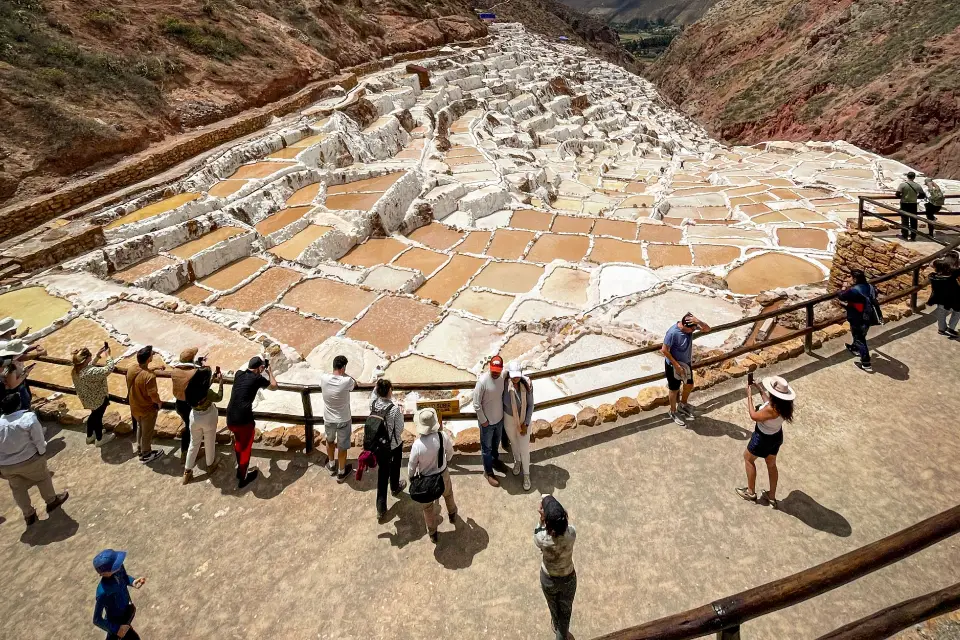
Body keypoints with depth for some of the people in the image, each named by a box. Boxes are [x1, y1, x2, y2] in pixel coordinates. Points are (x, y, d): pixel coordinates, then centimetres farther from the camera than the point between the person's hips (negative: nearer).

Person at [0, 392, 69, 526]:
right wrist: (42, 452, 4)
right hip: (29, 460, -4)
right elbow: (38, 440, -15)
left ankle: (28, 515, 37)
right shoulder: (28, 418, -21)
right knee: (43, 478, 23)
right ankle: (51, 501, 41)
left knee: (18, 489, 22)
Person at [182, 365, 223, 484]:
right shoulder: (207, 392, -30)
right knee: (209, 443, 20)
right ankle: (210, 466, 41)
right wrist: (221, 383, -3)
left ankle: (187, 472, 27)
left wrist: (213, 380, 10)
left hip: (194, 417, 5)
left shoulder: (190, 388, -14)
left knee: (194, 444, 20)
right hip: (208, 417, -5)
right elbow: (219, 398, -10)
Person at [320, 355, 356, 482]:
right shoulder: (346, 381, -27)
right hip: (343, 420, -3)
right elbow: (355, 384, -1)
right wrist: (344, 374, 6)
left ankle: (332, 465, 48)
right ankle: (341, 473, 34)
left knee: (330, 441, 30)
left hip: (328, 419, 3)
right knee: (342, 446, 17)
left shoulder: (324, 378, -18)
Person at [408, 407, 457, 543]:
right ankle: (452, 514, 63)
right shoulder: (442, 437, -26)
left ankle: (433, 533, 41)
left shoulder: (417, 445, -33)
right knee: (448, 494, 35)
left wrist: (411, 477, 5)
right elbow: (450, 451, -4)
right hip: (443, 474, 3)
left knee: (428, 506, 23)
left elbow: (412, 465, -17)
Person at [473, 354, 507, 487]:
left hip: (500, 418, 6)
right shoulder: (482, 381, -30)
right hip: (487, 421, -6)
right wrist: (483, 420, -16)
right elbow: (476, 404, -21)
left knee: (496, 442, 30)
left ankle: (495, 459, 56)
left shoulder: (503, 377, -11)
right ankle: (488, 472, 33)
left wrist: (504, 413, 8)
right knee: (486, 447, 14)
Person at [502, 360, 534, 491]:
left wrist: (526, 424, -13)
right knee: (514, 442, 26)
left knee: (524, 447, 10)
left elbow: (530, 405, -13)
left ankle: (526, 474, 33)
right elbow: (501, 401, -8)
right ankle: (517, 461, 56)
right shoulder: (504, 384, -25)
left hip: (524, 419, -1)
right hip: (509, 418, 1)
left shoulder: (527, 384, -24)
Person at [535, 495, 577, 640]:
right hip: (568, 579, 0)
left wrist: (541, 518, -23)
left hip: (548, 579, 1)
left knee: (553, 607, 33)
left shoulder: (542, 538, -37)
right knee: (565, 610, 28)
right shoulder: (571, 533, -33)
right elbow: (564, 524, -9)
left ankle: (557, 628, 62)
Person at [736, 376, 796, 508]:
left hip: (764, 438, -7)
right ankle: (772, 497, 39)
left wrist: (749, 395, -21)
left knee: (748, 458, 19)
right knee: (771, 464, 24)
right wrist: (760, 389, 3)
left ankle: (751, 492, 31)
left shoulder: (772, 409, -39)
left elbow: (754, 416, -25)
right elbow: (769, 402, 6)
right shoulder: (784, 403, -15)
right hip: (777, 436, 7)